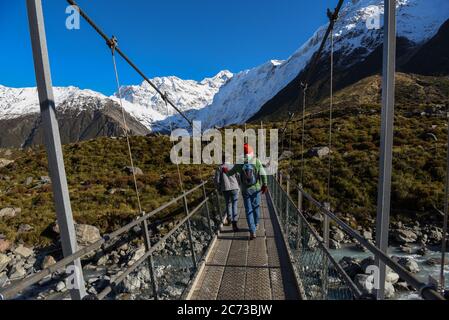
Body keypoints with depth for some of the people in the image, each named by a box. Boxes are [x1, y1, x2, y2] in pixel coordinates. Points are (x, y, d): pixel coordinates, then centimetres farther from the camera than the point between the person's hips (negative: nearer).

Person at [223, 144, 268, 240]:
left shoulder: (239, 164, -11)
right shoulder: (256, 161, -12)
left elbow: (230, 173, 2)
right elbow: (263, 174, -11)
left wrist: (225, 170, 24)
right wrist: (265, 185, 3)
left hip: (246, 190, -1)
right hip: (256, 189, 1)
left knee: (248, 210, 8)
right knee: (256, 207, 20)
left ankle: (252, 231, 6)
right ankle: (256, 225, 38)